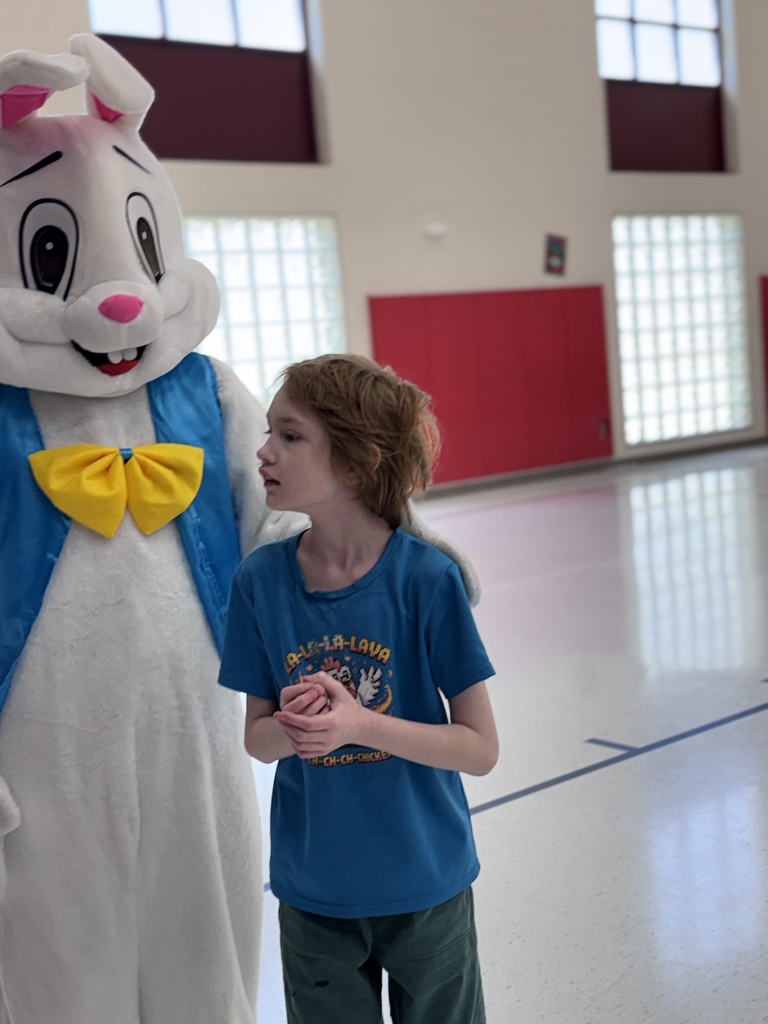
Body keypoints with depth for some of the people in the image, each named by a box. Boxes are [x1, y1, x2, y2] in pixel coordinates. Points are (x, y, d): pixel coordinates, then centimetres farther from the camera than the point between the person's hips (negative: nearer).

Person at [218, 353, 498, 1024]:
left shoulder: (427, 578, -18)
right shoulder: (261, 580, -8)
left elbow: (480, 749, -13)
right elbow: (257, 738, 1)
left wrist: (359, 725, -27)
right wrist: (292, 727, -21)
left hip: (425, 883, -2)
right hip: (312, 888, 2)